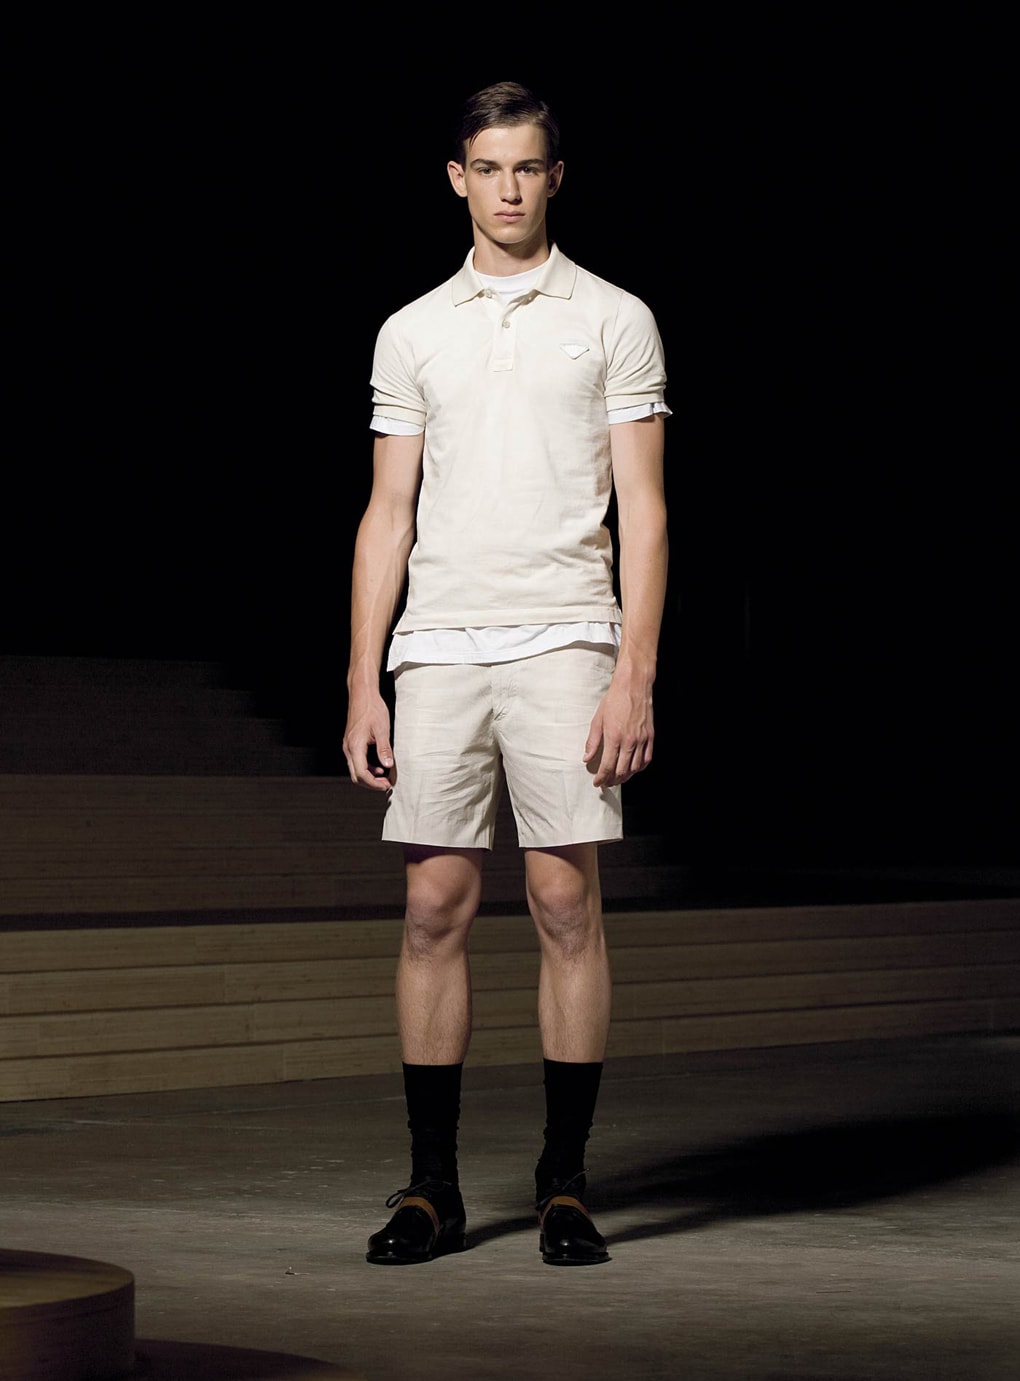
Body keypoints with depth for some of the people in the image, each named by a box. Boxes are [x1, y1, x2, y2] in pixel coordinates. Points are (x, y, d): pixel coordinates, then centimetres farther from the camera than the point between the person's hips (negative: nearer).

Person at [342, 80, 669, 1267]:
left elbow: (642, 512, 1)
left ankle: (565, 1184, 4)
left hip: (564, 641, -2)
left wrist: (634, 677, -9)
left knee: (566, 905, -4)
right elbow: (387, 517, 12)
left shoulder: (614, 321, 5)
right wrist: (364, 686, 5)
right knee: (435, 910, 0)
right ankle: (432, 1188, 7)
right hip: (436, 647, 2)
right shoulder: (411, 333, 13)